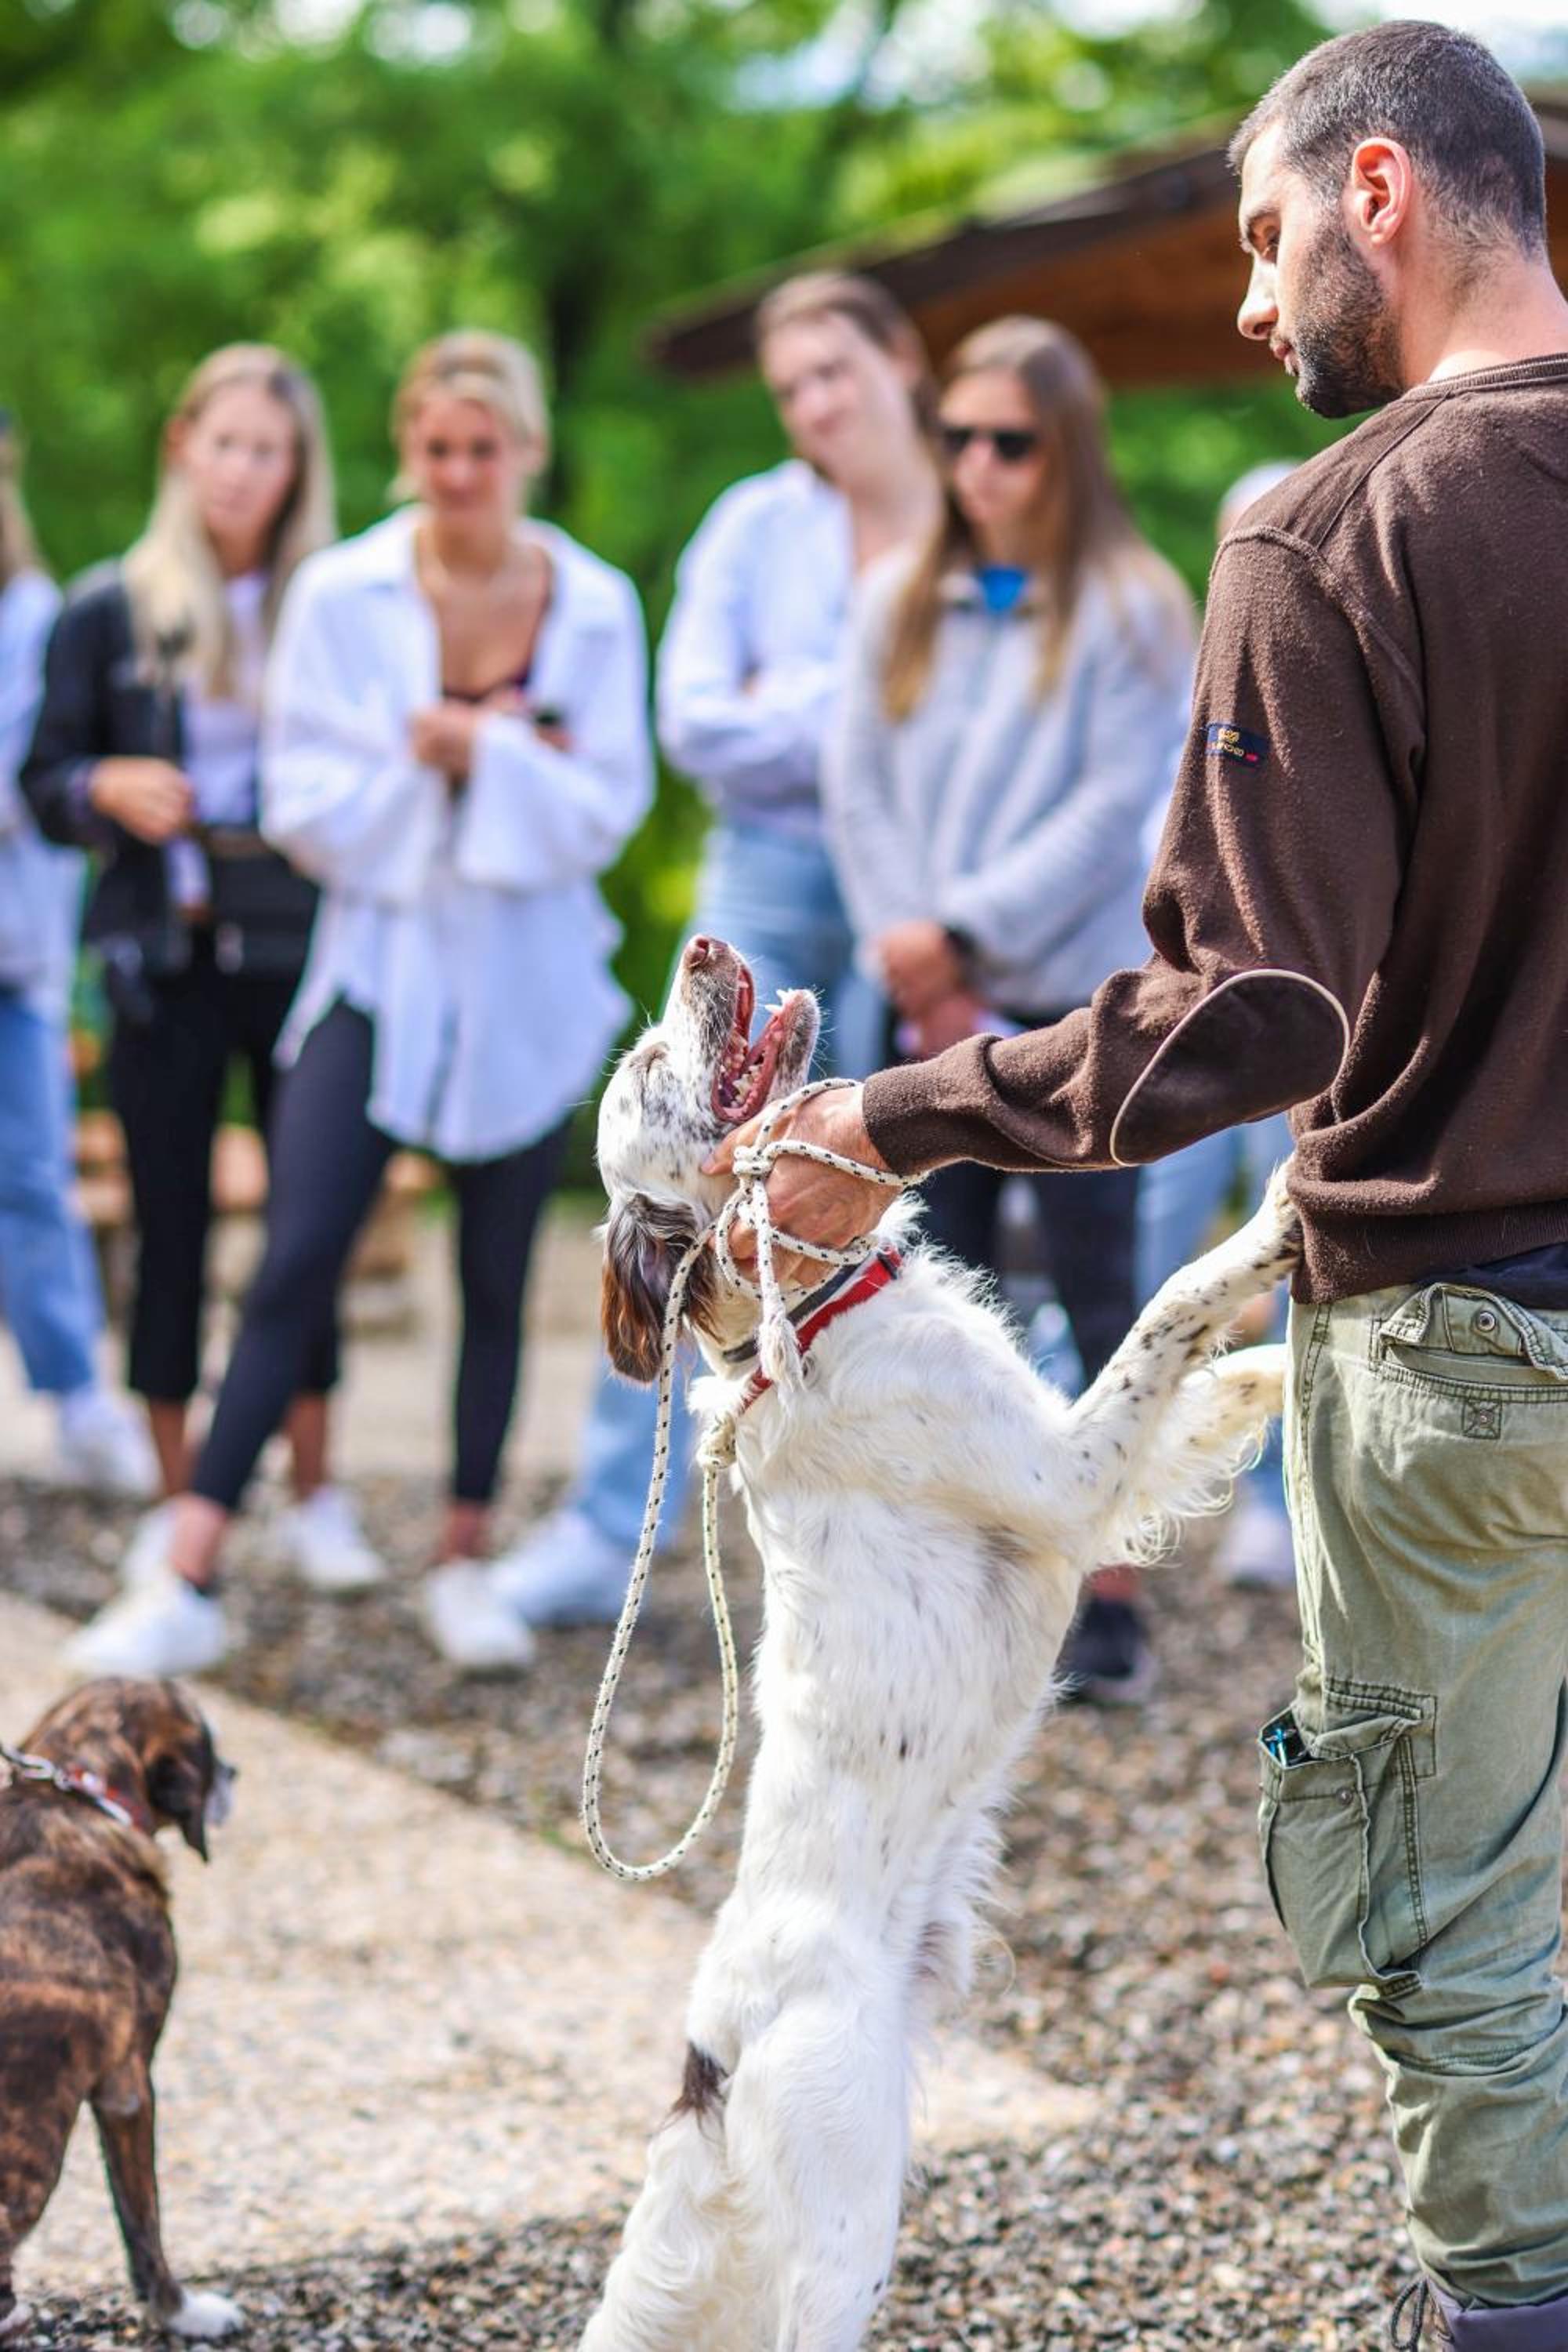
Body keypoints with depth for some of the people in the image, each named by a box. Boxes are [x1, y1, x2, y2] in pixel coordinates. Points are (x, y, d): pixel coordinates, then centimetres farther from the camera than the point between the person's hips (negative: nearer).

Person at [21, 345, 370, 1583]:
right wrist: (110, 790, -13)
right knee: (171, 1225, 5)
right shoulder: (108, 611, 5)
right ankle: (178, 1503, 15)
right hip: (165, 960, 1)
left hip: (301, 953, 0)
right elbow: (45, 781, 8)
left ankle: (315, 1496, 15)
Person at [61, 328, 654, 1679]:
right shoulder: (342, 596, -5)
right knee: (298, 1261, -10)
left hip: (527, 985, 2)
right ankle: (188, 1581, -9)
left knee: (498, 1281, 9)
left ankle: (466, 1559, 24)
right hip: (379, 964, -2)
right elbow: (309, 807, -8)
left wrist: (475, 749, -18)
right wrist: (479, 756, -15)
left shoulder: (596, 607, -1)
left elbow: (606, 810, -5)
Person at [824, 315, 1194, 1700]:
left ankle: (1113, 1606, 1)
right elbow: (858, 787, 5)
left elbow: (1117, 807, -10)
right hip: (932, 1007, 4)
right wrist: (913, 956, -6)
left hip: (1077, 1003, -4)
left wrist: (963, 928, -14)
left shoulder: (1129, 610, -4)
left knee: (1094, 1290, -2)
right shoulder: (902, 600, 9)